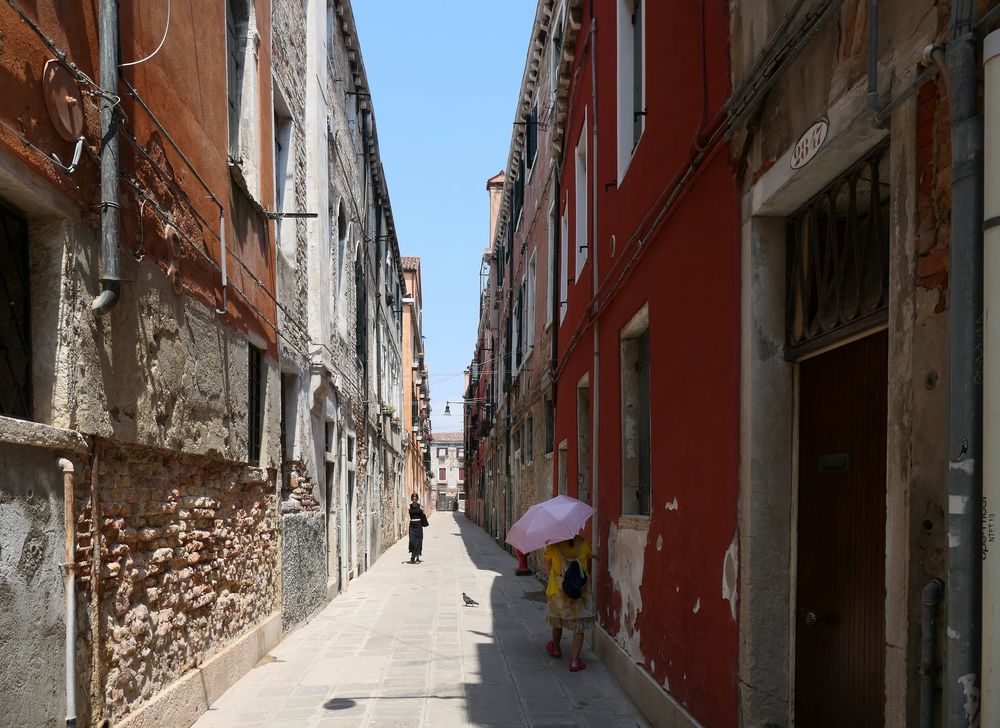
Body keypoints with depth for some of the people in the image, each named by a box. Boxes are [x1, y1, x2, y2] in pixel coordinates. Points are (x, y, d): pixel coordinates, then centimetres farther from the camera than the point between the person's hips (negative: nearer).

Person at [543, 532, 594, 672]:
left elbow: (548, 565, -1)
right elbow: (589, 563, 4)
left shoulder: (553, 544, -11)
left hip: (558, 589, 1)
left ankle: (556, 649, 45)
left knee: (557, 621, 24)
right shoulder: (583, 543, -8)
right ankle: (575, 661, 1)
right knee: (579, 626, 6)